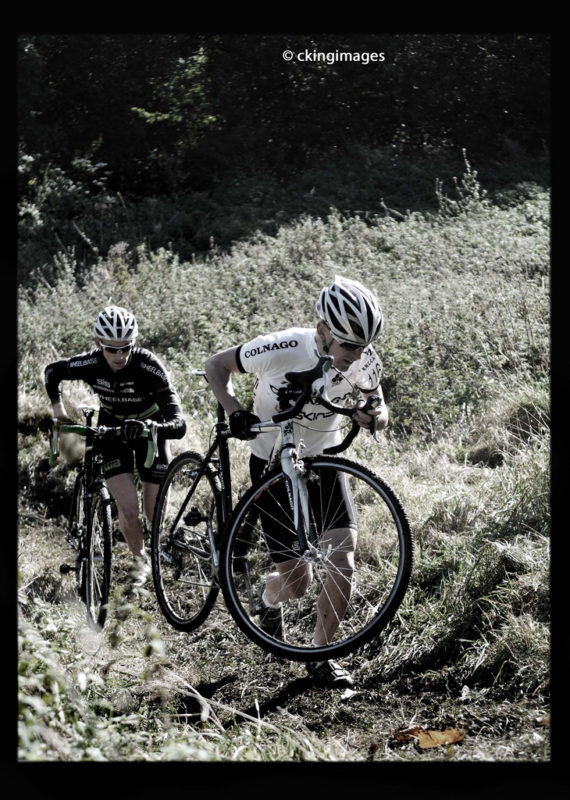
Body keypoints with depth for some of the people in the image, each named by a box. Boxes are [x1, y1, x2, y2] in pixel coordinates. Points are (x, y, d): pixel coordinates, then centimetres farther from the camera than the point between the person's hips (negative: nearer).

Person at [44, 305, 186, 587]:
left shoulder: (149, 366, -34)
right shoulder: (90, 364, -25)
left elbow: (178, 424, -40)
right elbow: (52, 371, -1)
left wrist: (147, 428, -57)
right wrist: (58, 410, -9)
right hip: (112, 427, 1)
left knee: (155, 514, -3)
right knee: (128, 511, -15)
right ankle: (139, 559, 16)